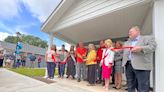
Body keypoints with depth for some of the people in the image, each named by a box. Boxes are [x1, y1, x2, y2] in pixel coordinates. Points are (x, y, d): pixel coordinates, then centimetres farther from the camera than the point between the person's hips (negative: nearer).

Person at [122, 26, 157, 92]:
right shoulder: (127, 42, 24)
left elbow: (152, 47, -10)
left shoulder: (148, 38, 5)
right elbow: (124, 52, 23)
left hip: (141, 66, -5)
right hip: (128, 65, 6)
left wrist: (140, 48, -21)